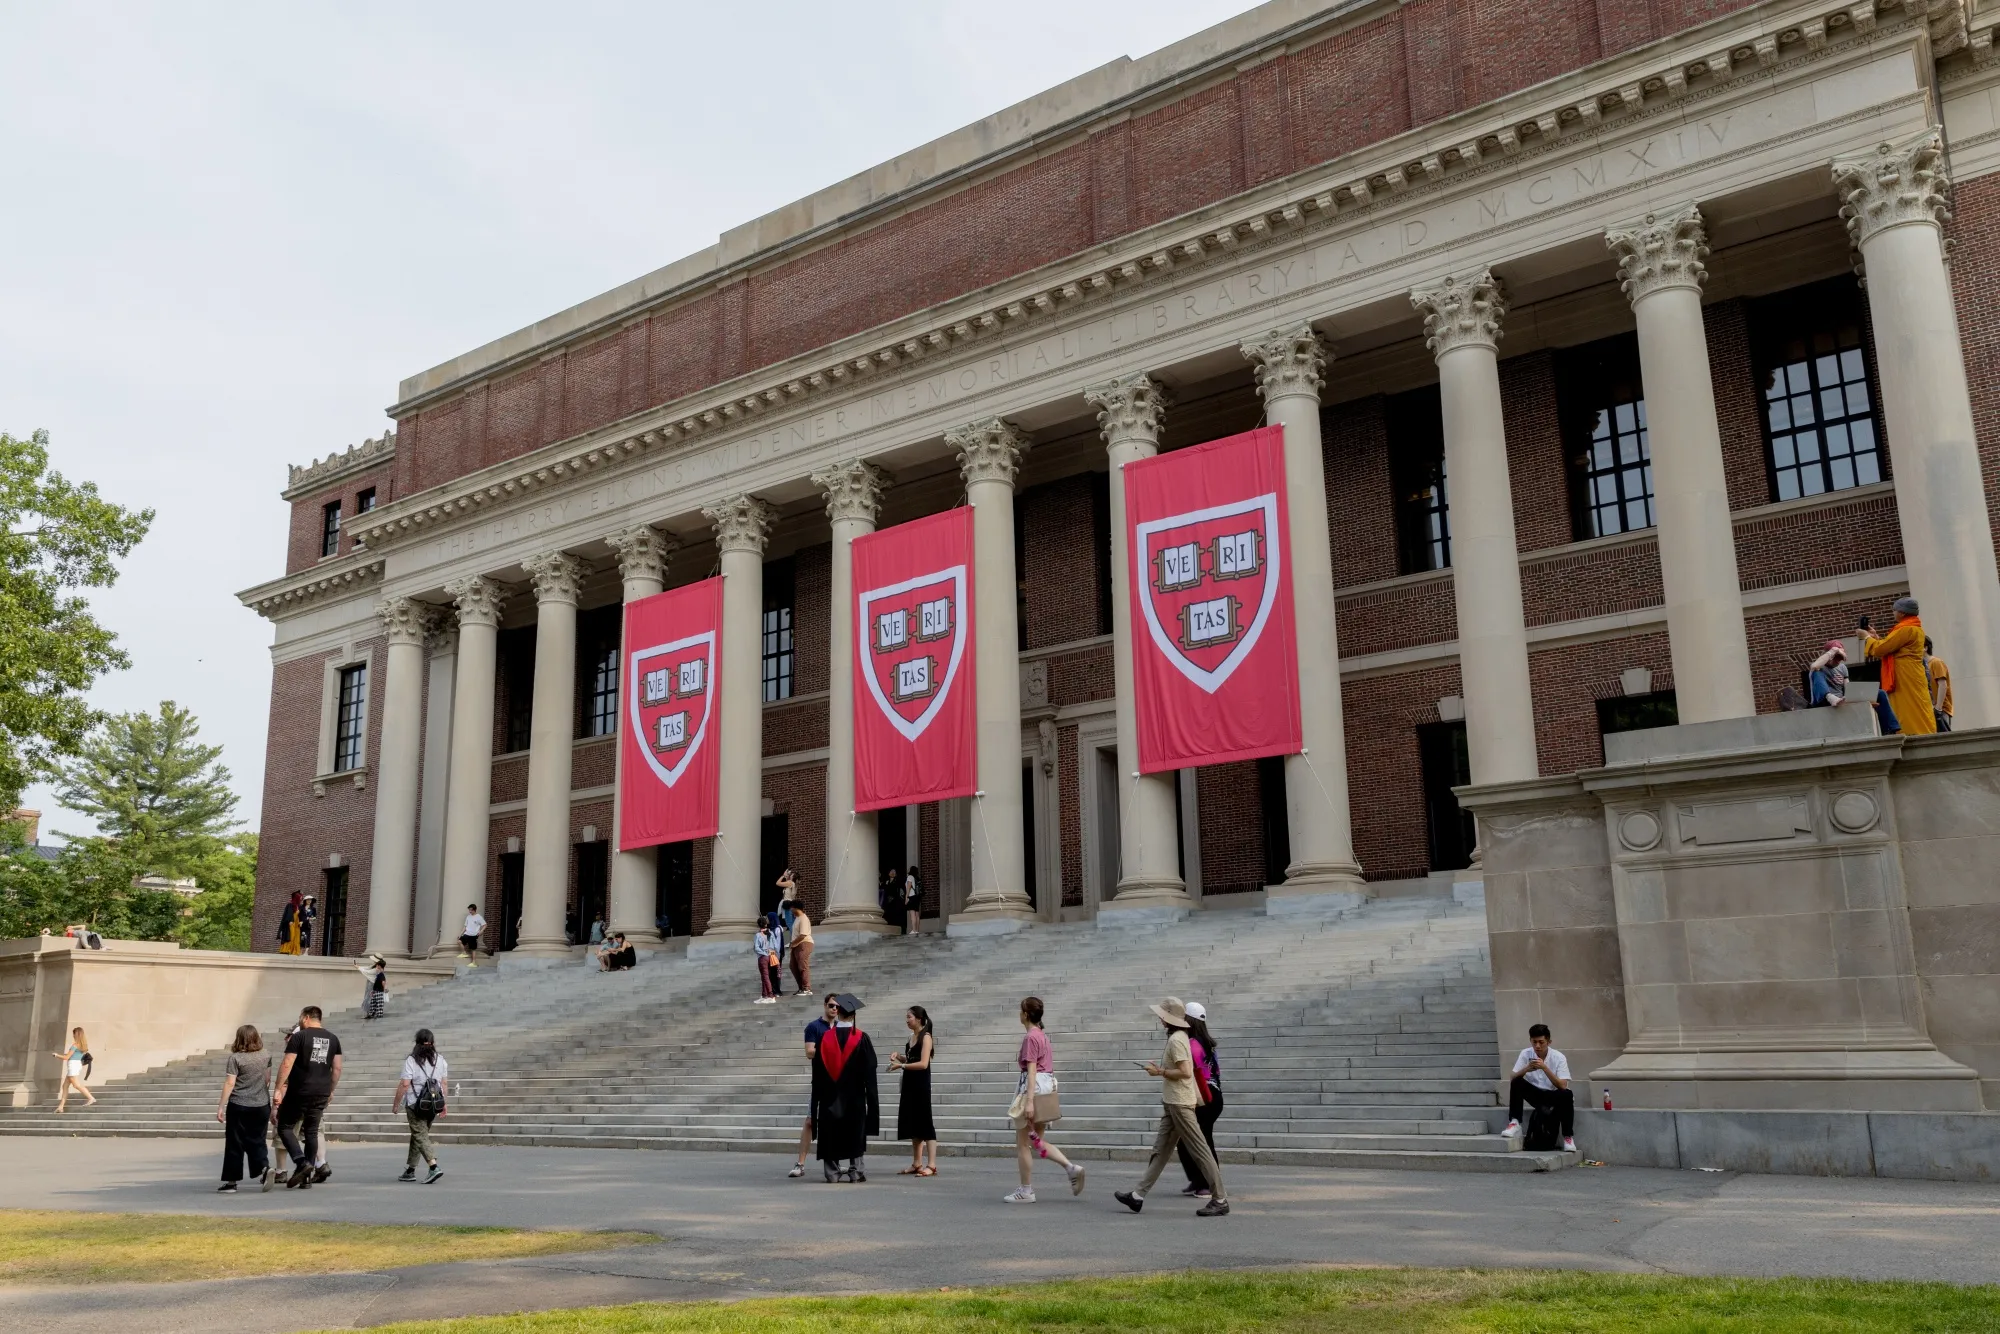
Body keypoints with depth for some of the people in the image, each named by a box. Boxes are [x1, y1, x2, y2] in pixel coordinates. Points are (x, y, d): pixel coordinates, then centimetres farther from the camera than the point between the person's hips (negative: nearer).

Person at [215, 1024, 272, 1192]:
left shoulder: (235, 1058, -9)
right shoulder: (266, 1055, 4)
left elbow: (229, 1084, -13)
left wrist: (221, 1106, -9)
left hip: (239, 1106, -4)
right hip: (261, 1105, 4)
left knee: (235, 1144, 6)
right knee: (256, 1141, 11)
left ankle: (231, 1181, 9)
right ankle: (264, 1167, -12)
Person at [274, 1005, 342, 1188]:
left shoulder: (299, 1037, -5)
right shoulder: (333, 1039, 10)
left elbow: (287, 1065, -11)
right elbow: (337, 1068, 11)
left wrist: (278, 1089, -9)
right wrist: (331, 1091, 20)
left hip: (299, 1092, -5)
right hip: (321, 1094, 5)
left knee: (285, 1127, 6)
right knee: (311, 1132, 10)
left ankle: (302, 1163, -12)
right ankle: (307, 1177, 10)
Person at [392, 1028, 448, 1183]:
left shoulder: (411, 1060, -10)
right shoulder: (440, 1060, 6)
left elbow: (404, 1084, -14)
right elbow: (444, 1084, 8)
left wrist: (396, 1103, -4)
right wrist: (443, 1103, 16)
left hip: (416, 1104, -6)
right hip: (434, 1105, 6)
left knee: (421, 1136, -6)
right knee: (417, 1135, 18)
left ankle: (434, 1167, -22)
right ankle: (410, 1170, 24)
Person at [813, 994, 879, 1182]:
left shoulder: (825, 1037, -3)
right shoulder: (861, 1039, -7)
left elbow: (818, 1071, 1)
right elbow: (869, 1071, -5)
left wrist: (817, 1098, 9)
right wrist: (871, 1097, 1)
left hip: (830, 1096, 1)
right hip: (854, 1097, -1)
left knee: (831, 1135, 7)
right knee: (856, 1134, 8)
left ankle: (832, 1171, 6)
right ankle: (856, 1171, 6)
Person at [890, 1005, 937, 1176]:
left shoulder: (926, 1037, -12)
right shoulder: (912, 1037, 12)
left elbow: (923, 1064, -19)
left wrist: (901, 1065, -18)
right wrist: (899, 1056, 4)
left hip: (921, 1085, -8)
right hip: (909, 1084, 8)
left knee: (924, 1123, -8)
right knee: (912, 1123, 9)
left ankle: (932, 1165, -7)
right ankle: (917, 1164, 16)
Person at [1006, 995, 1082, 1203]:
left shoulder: (1030, 1037, -13)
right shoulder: (1042, 1035, 14)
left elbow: (1031, 1070, -20)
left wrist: (1029, 1101, -24)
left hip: (1033, 1088, -9)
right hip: (1047, 1087, 9)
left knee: (1022, 1143, 2)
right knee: (1038, 1141, 14)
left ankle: (1026, 1192, 6)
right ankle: (1071, 1167, -3)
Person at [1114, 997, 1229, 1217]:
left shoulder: (1176, 1040, -16)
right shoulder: (1180, 1037, 14)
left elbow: (1185, 1072, -24)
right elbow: (1189, 1070, 20)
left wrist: (1160, 1071, -15)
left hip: (1179, 1104, -11)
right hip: (1173, 1103, 11)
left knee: (1199, 1151, -5)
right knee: (1160, 1150, 10)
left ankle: (1220, 1200, -1)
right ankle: (1138, 1195, 12)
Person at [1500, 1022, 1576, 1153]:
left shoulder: (1559, 1057, -14)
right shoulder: (1525, 1054, -8)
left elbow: (1562, 1086, -23)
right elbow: (1513, 1079, -13)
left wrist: (1545, 1068, -33)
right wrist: (1526, 1069, -32)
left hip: (1552, 1095, -2)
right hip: (1535, 1094, 2)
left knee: (1567, 1094, -34)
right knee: (1516, 1083, -26)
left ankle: (1568, 1137, -23)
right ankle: (1514, 1123, -23)